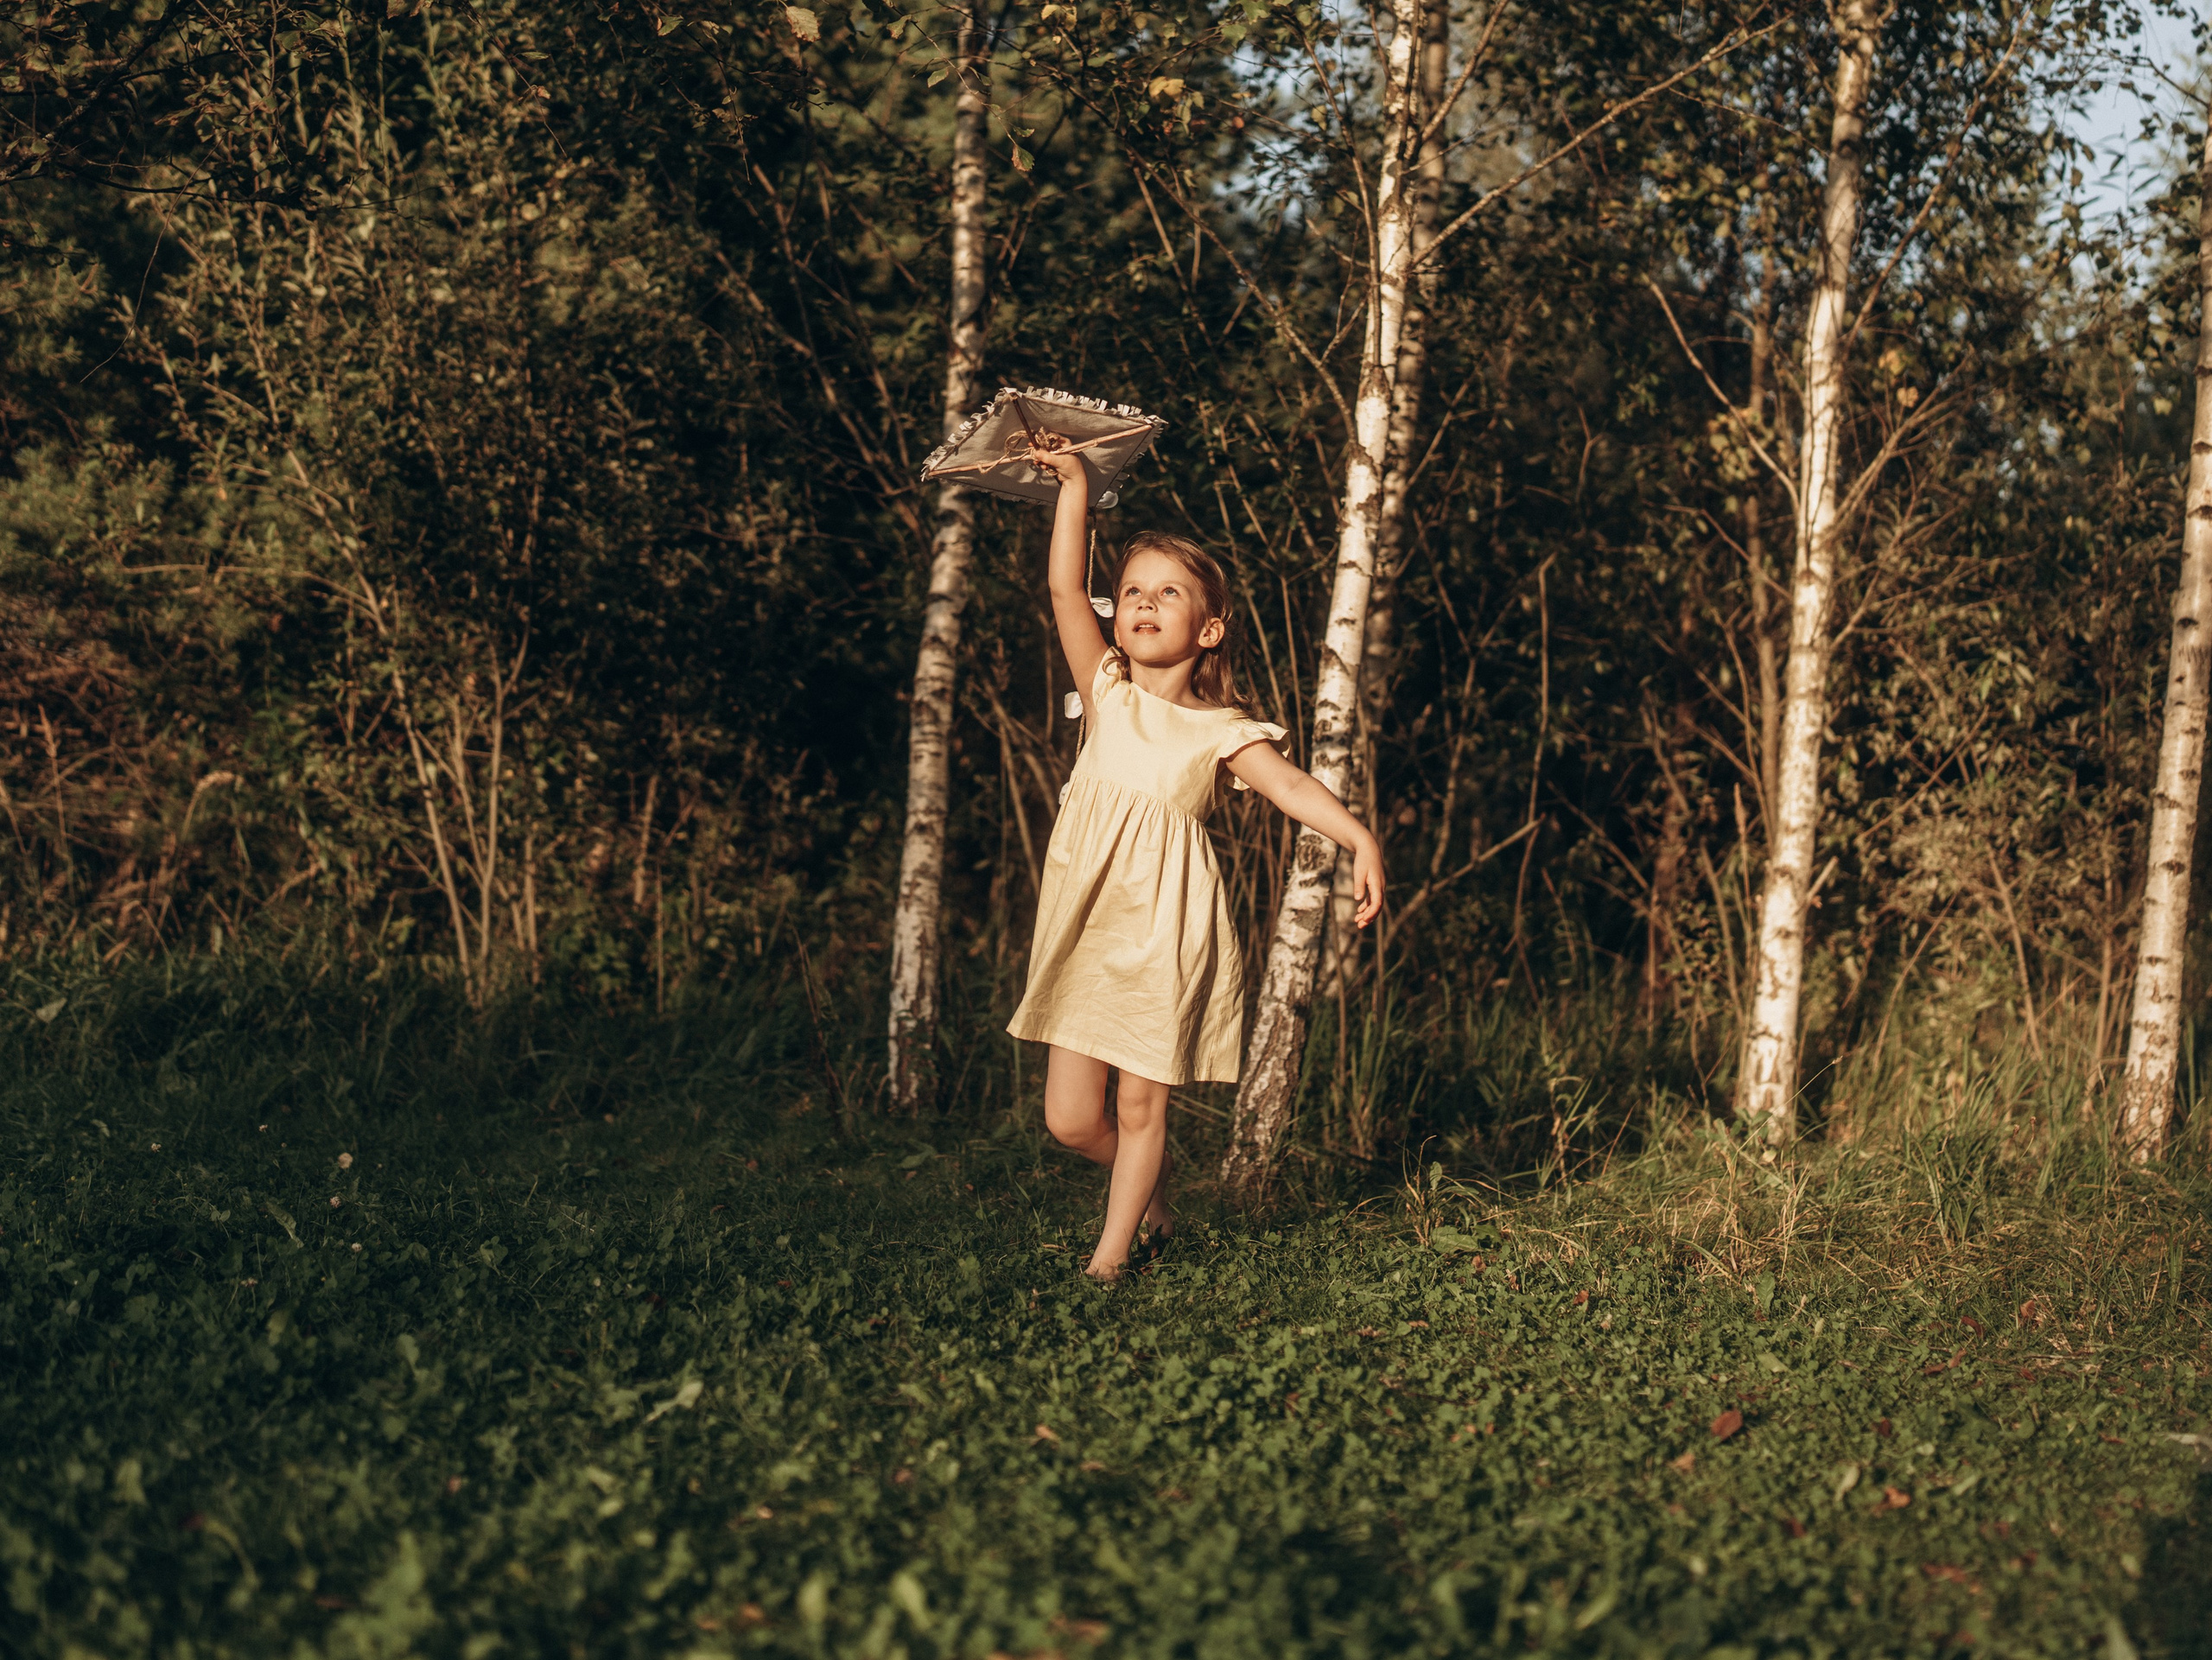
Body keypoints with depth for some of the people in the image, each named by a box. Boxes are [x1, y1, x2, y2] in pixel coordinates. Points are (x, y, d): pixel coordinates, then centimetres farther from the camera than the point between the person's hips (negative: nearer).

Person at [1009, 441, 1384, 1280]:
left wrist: (1360, 838, -32)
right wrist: (1075, 485, -4)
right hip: (1086, 927, 3)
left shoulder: (1220, 732, -2)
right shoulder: (1108, 697, 4)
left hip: (1165, 935, -3)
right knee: (1071, 1117, 5)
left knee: (1141, 1107, 4)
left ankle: (1114, 1250, 21)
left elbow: (1291, 785, -15)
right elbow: (1066, 590, -2)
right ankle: (1153, 1196, 33)